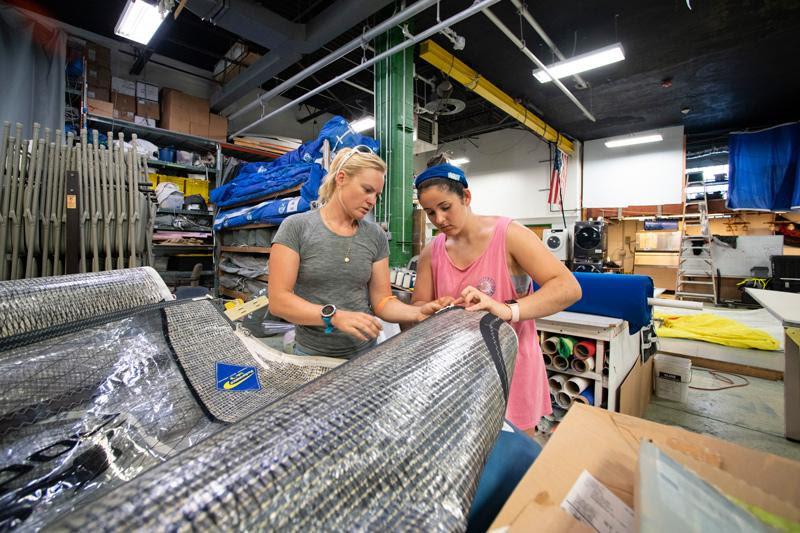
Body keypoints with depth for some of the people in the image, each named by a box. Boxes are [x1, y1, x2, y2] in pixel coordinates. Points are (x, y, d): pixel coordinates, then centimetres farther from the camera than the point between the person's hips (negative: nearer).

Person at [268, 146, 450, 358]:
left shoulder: (376, 236, -2)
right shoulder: (296, 227, -10)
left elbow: (382, 301, -2)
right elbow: (278, 301, -14)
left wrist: (419, 312, -21)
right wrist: (334, 316, -27)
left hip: (364, 352, 3)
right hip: (313, 354, -2)